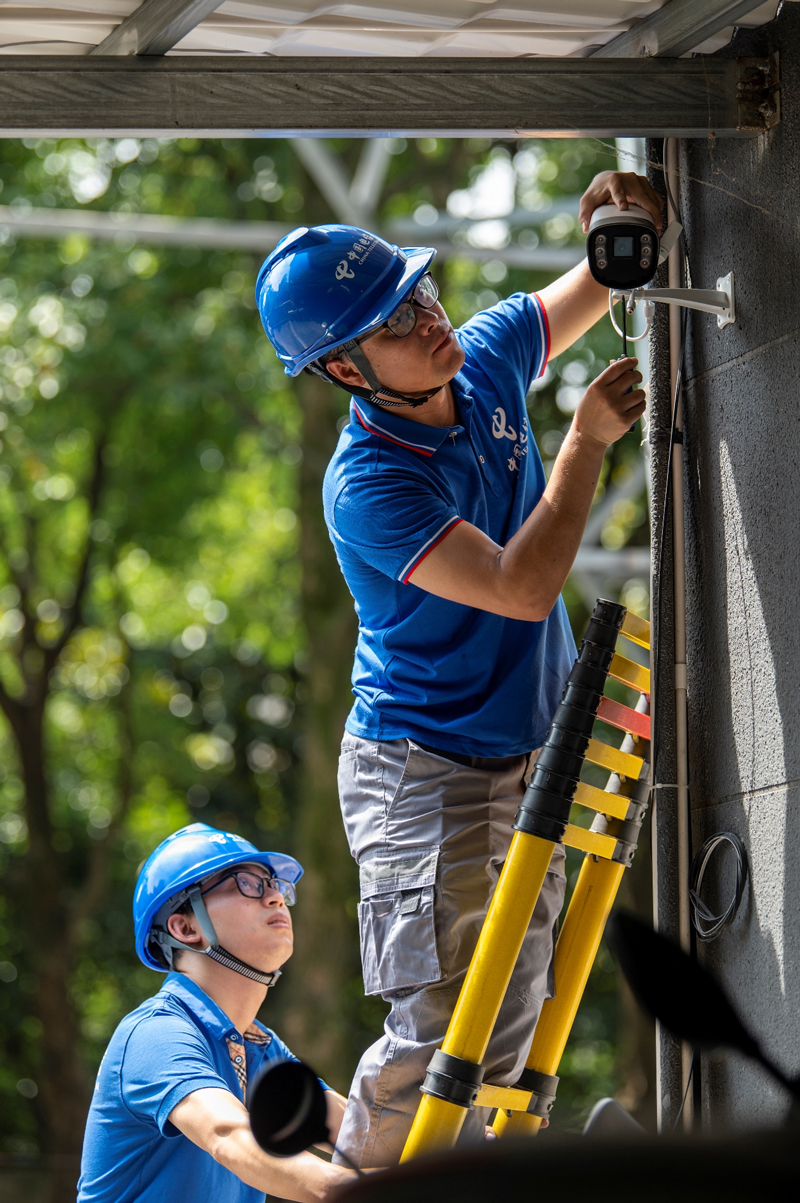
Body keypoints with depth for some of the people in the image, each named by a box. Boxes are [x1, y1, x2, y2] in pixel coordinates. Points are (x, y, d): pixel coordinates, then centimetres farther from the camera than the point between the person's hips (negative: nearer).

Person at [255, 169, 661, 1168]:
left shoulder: (486, 361, -3)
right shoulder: (368, 485, -24)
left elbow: (595, 291, 14)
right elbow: (524, 587, -30)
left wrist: (623, 228, -9)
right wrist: (588, 440, -26)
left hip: (525, 764, 8)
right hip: (426, 774, -8)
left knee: (509, 1044, 10)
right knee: (438, 1030, -14)